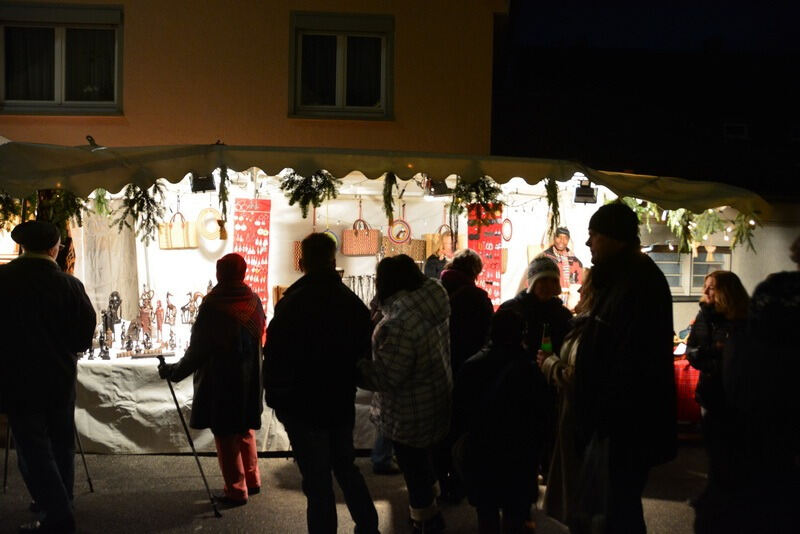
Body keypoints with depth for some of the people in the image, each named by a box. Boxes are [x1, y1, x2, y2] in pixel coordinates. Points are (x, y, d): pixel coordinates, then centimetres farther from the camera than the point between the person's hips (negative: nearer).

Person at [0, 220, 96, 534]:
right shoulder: (70, 285, -8)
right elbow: (86, 334, -5)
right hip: (61, 377, 3)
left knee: (32, 447, 1)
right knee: (61, 446, 17)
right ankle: (59, 506, 29)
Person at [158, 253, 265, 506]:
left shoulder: (213, 307, -19)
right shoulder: (254, 301, -3)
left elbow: (198, 350, -15)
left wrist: (174, 372, -3)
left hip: (220, 383, -6)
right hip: (249, 380, 6)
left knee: (226, 436, 5)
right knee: (245, 430, 20)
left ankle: (236, 490, 10)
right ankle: (252, 480, 29)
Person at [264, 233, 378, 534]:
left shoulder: (291, 305, -16)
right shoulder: (352, 302, 1)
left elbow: (275, 357, -17)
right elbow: (365, 353, 7)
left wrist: (276, 399, -5)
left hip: (304, 407, -5)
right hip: (342, 404, 6)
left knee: (317, 481, 3)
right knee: (345, 466, 23)